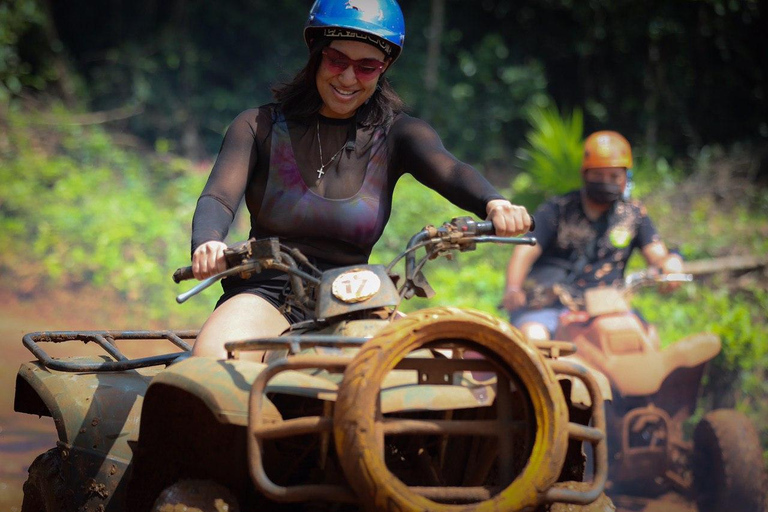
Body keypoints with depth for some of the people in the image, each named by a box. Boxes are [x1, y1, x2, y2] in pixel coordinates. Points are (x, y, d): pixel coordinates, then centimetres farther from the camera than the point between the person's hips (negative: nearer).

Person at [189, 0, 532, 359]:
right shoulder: (259, 126, 7)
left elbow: (449, 172, -13)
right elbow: (218, 197, -8)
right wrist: (207, 245, -34)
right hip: (265, 294, -1)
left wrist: (493, 203, -38)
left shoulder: (396, 135, 8)